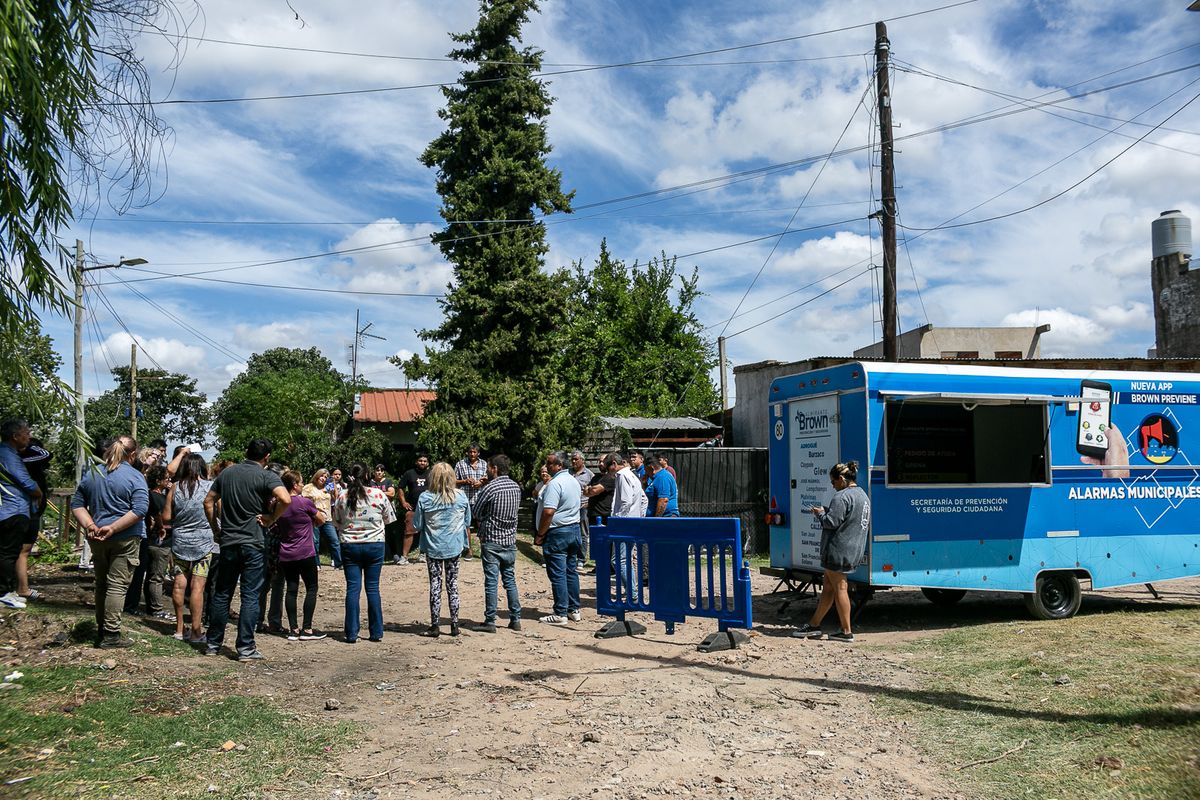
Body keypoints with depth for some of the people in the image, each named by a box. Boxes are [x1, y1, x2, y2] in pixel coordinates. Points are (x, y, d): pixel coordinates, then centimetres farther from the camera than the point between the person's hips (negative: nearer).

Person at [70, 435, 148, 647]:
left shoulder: (92, 474, 9)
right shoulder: (134, 477, -9)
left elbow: (77, 504, 10)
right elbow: (140, 509, -19)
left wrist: (89, 525, -2)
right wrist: (113, 528, -17)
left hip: (98, 539, 6)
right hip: (125, 538, -6)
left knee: (101, 584, 16)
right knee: (117, 586, -3)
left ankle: (101, 630, 23)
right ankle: (111, 635, -3)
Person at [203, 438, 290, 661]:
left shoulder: (227, 473, 9)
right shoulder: (266, 476, -9)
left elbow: (208, 501, 14)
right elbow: (285, 499, -25)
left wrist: (216, 528, 17)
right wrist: (271, 518, -11)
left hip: (228, 542, 5)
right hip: (254, 543, -5)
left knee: (222, 593, 14)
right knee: (250, 596, -1)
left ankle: (213, 643, 20)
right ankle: (245, 648, -1)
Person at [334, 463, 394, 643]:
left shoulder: (342, 497, -4)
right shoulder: (378, 494, -6)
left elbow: (336, 521, 8)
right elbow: (389, 519, 5)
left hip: (349, 546, 0)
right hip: (375, 545, 0)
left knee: (353, 588, 4)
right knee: (373, 588, 7)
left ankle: (351, 633, 3)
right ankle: (376, 632, 10)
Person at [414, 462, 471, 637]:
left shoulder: (425, 498, -12)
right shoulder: (461, 496, -8)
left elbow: (417, 525, -5)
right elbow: (467, 522, 3)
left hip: (433, 547, -1)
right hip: (454, 547, 1)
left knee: (435, 585, 7)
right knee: (452, 584, 11)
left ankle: (435, 626, 9)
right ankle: (454, 625, 13)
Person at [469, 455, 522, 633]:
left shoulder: (490, 488, -15)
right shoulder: (516, 487, 5)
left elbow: (477, 513, -6)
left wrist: (482, 525, 13)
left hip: (491, 541, -6)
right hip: (510, 540, 6)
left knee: (491, 582, -1)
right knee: (510, 580, 13)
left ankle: (490, 622, 3)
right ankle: (515, 619, 14)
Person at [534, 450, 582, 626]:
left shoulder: (555, 483, -18)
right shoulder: (574, 481, 12)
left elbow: (548, 512, -24)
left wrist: (540, 534, -15)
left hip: (557, 533, -9)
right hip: (574, 529, 9)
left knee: (557, 575, -4)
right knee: (571, 572, 13)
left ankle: (560, 614, -1)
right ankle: (574, 610, 18)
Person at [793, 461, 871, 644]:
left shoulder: (842, 496, -17)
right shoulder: (863, 496, 15)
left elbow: (831, 522, -22)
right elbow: (867, 525, 24)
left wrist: (820, 513, -1)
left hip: (838, 551, -10)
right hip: (853, 551, 10)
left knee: (839, 588, -2)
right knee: (827, 587, 14)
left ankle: (846, 631, 2)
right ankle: (814, 625, 21)